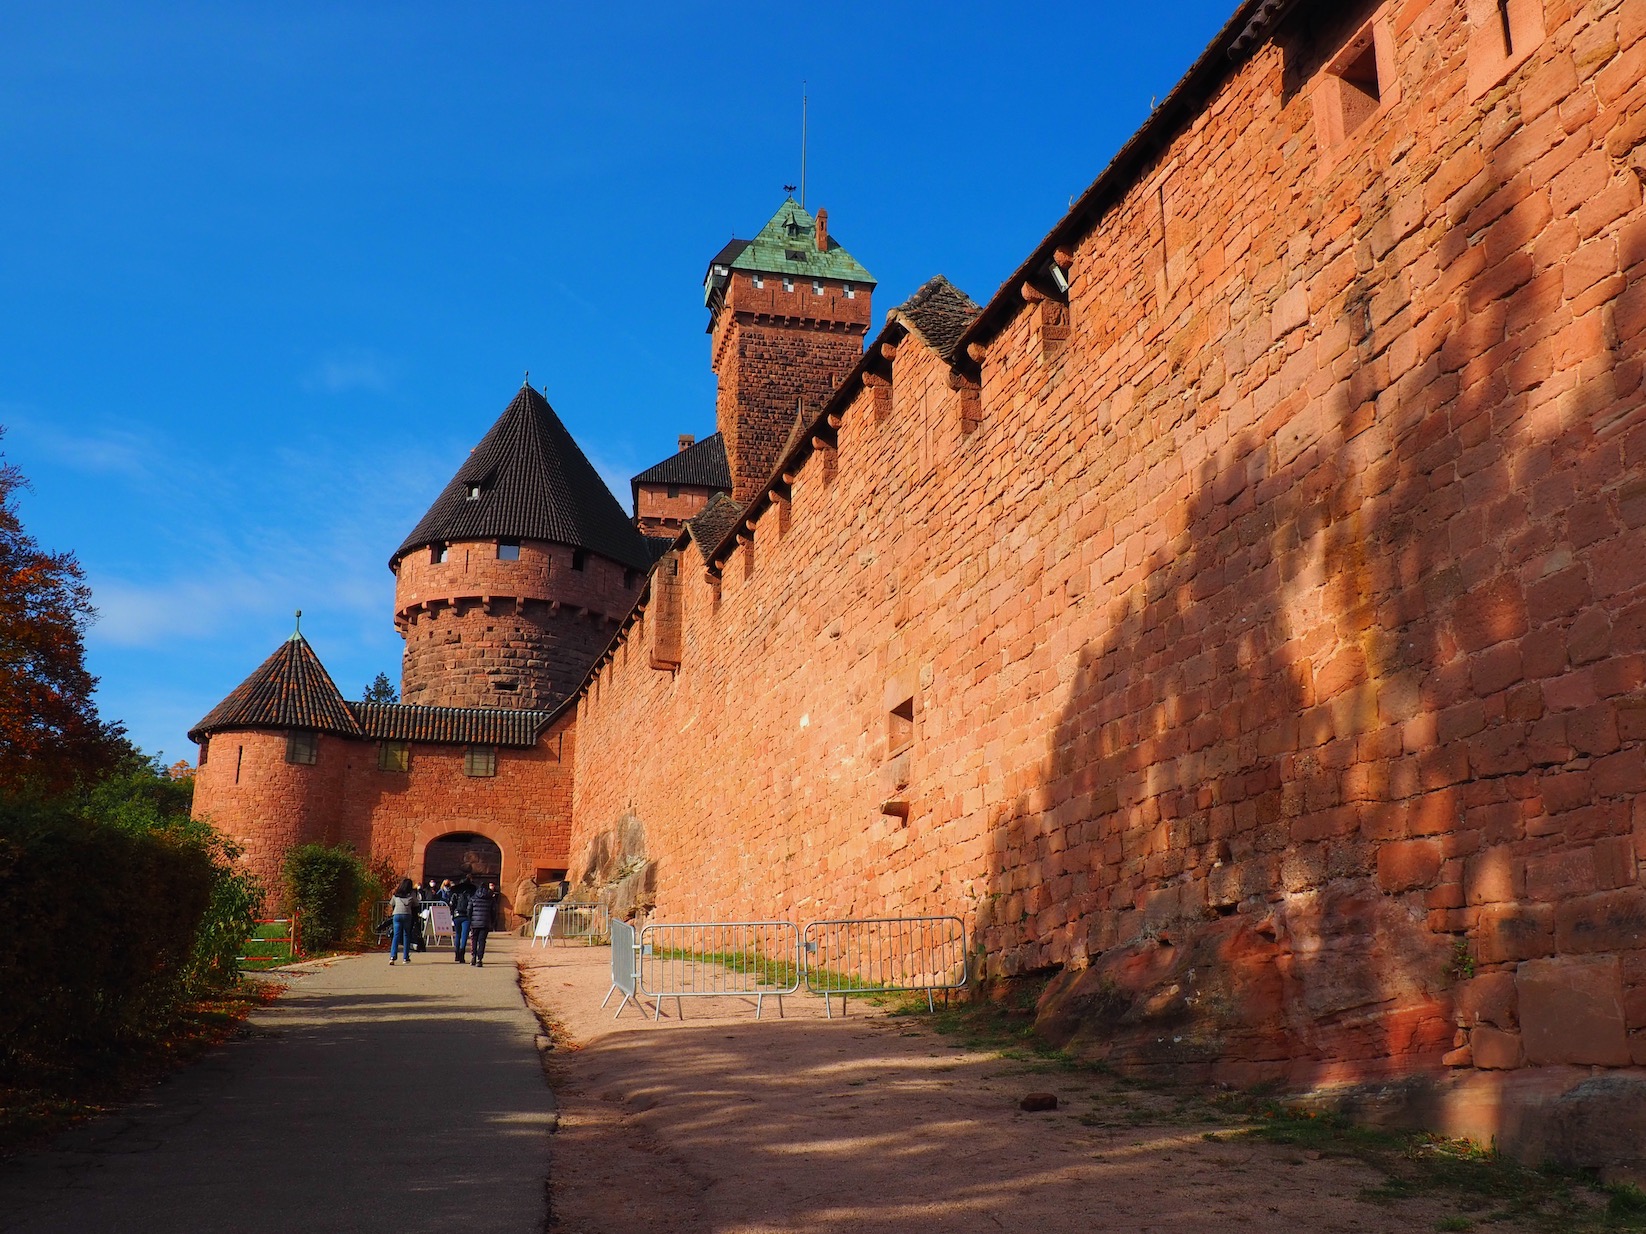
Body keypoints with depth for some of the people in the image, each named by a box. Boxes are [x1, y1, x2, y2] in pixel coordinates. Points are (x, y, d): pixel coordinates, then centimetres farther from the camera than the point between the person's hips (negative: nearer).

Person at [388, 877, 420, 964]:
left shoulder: (396, 894, 17)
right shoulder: (411, 894, 10)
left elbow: (391, 905, 24)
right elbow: (416, 905, 12)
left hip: (396, 915, 2)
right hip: (407, 915, -2)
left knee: (396, 935, 0)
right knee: (406, 935, 6)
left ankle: (392, 956, -15)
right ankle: (406, 958, 7)